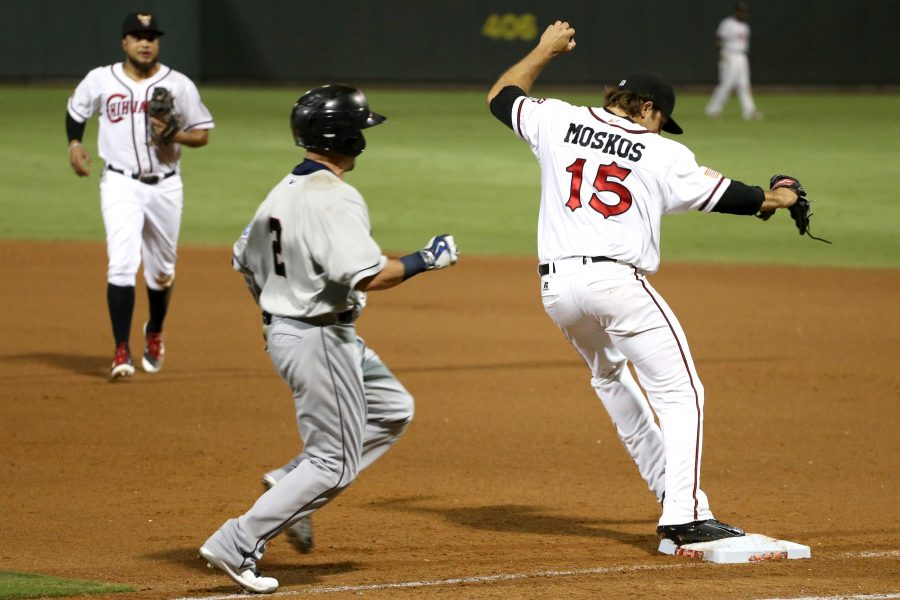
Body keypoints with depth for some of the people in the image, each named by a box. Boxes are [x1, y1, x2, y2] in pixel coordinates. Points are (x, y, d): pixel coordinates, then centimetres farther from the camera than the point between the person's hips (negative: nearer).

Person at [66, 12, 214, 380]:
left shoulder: (179, 85, -3)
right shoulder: (100, 80, -1)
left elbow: (202, 134, 3)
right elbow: (75, 110, 18)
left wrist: (173, 135, -16)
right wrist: (74, 144, 0)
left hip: (165, 186, 2)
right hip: (121, 184, -2)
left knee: (162, 270, 14)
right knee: (122, 264, -17)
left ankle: (155, 334, 41)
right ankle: (121, 352, -15)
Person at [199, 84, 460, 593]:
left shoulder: (283, 192, 7)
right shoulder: (336, 199, -21)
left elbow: (245, 260, 17)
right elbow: (367, 275, -29)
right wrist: (426, 260, -16)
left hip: (282, 328, 10)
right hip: (320, 339, -10)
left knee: (393, 409, 21)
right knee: (335, 462, -1)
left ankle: (292, 484, 14)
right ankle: (238, 546, -3)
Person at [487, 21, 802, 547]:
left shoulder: (559, 122, 10)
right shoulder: (663, 155, 2)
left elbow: (501, 96, 27)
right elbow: (726, 196, 9)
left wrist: (545, 50, 41)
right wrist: (776, 199, 29)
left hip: (557, 287, 5)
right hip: (617, 282, -5)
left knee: (609, 376, 29)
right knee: (680, 394, -3)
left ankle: (669, 486, 27)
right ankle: (684, 516, -16)